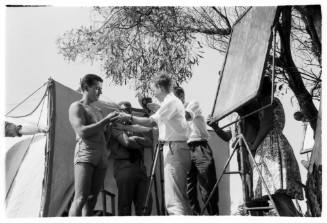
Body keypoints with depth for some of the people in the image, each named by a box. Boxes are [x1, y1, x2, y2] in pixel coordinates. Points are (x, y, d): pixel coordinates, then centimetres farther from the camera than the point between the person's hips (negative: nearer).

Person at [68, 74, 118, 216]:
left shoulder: (97, 110, 24)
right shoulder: (76, 107, 2)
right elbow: (82, 132, -13)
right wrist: (106, 120, -13)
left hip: (101, 157, 7)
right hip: (85, 154, -7)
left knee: (92, 199, 2)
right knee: (81, 198, -16)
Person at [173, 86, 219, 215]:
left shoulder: (193, 104, 8)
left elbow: (186, 116, -13)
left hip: (199, 148, -5)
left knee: (207, 187, -7)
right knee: (188, 189, -1)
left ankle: (214, 215, -4)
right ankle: (195, 215, 3)